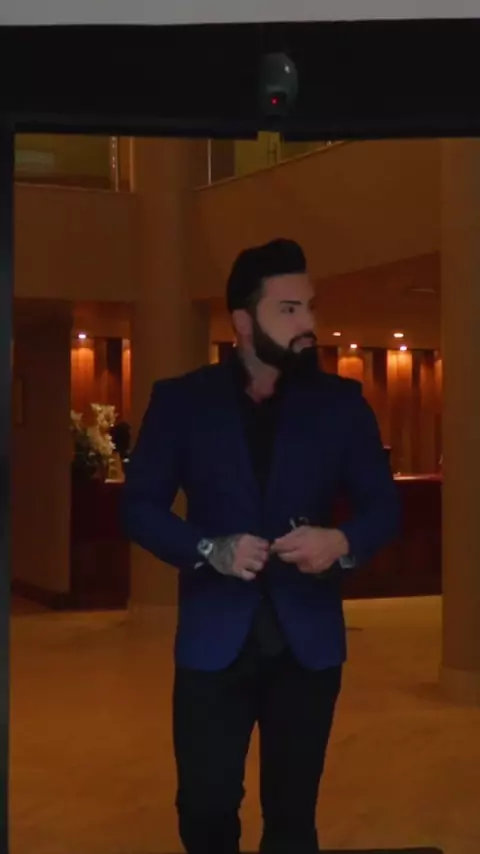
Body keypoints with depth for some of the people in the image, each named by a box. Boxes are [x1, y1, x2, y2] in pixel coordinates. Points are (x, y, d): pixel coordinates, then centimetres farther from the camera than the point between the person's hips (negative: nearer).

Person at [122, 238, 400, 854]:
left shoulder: (341, 401, 3)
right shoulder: (181, 400, 0)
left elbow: (384, 505, 4)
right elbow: (138, 506, 0)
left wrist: (343, 542, -18)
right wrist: (209, 550, -18)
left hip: (308, 639, 1)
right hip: (214, 636, -1)